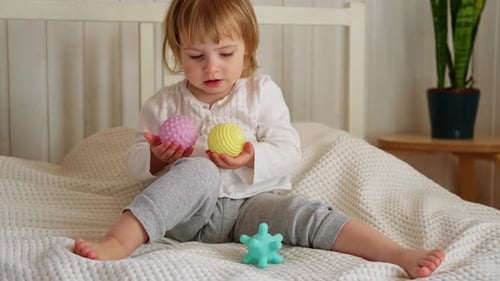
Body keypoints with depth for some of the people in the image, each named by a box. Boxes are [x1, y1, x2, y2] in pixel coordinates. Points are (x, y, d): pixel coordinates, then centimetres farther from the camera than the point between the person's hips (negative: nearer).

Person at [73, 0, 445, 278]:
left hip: (250, 202, 1)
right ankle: (118, 244, -51)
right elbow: (135, 161, 9)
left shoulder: (262, 92, 4)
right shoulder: (165, 104, 6)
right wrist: (155, 159, -15)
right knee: (196, 170, -34)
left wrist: (254, 159, -21)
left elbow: (289, 151, -1)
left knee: (302, 211, -26)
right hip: (188, 209, -1)